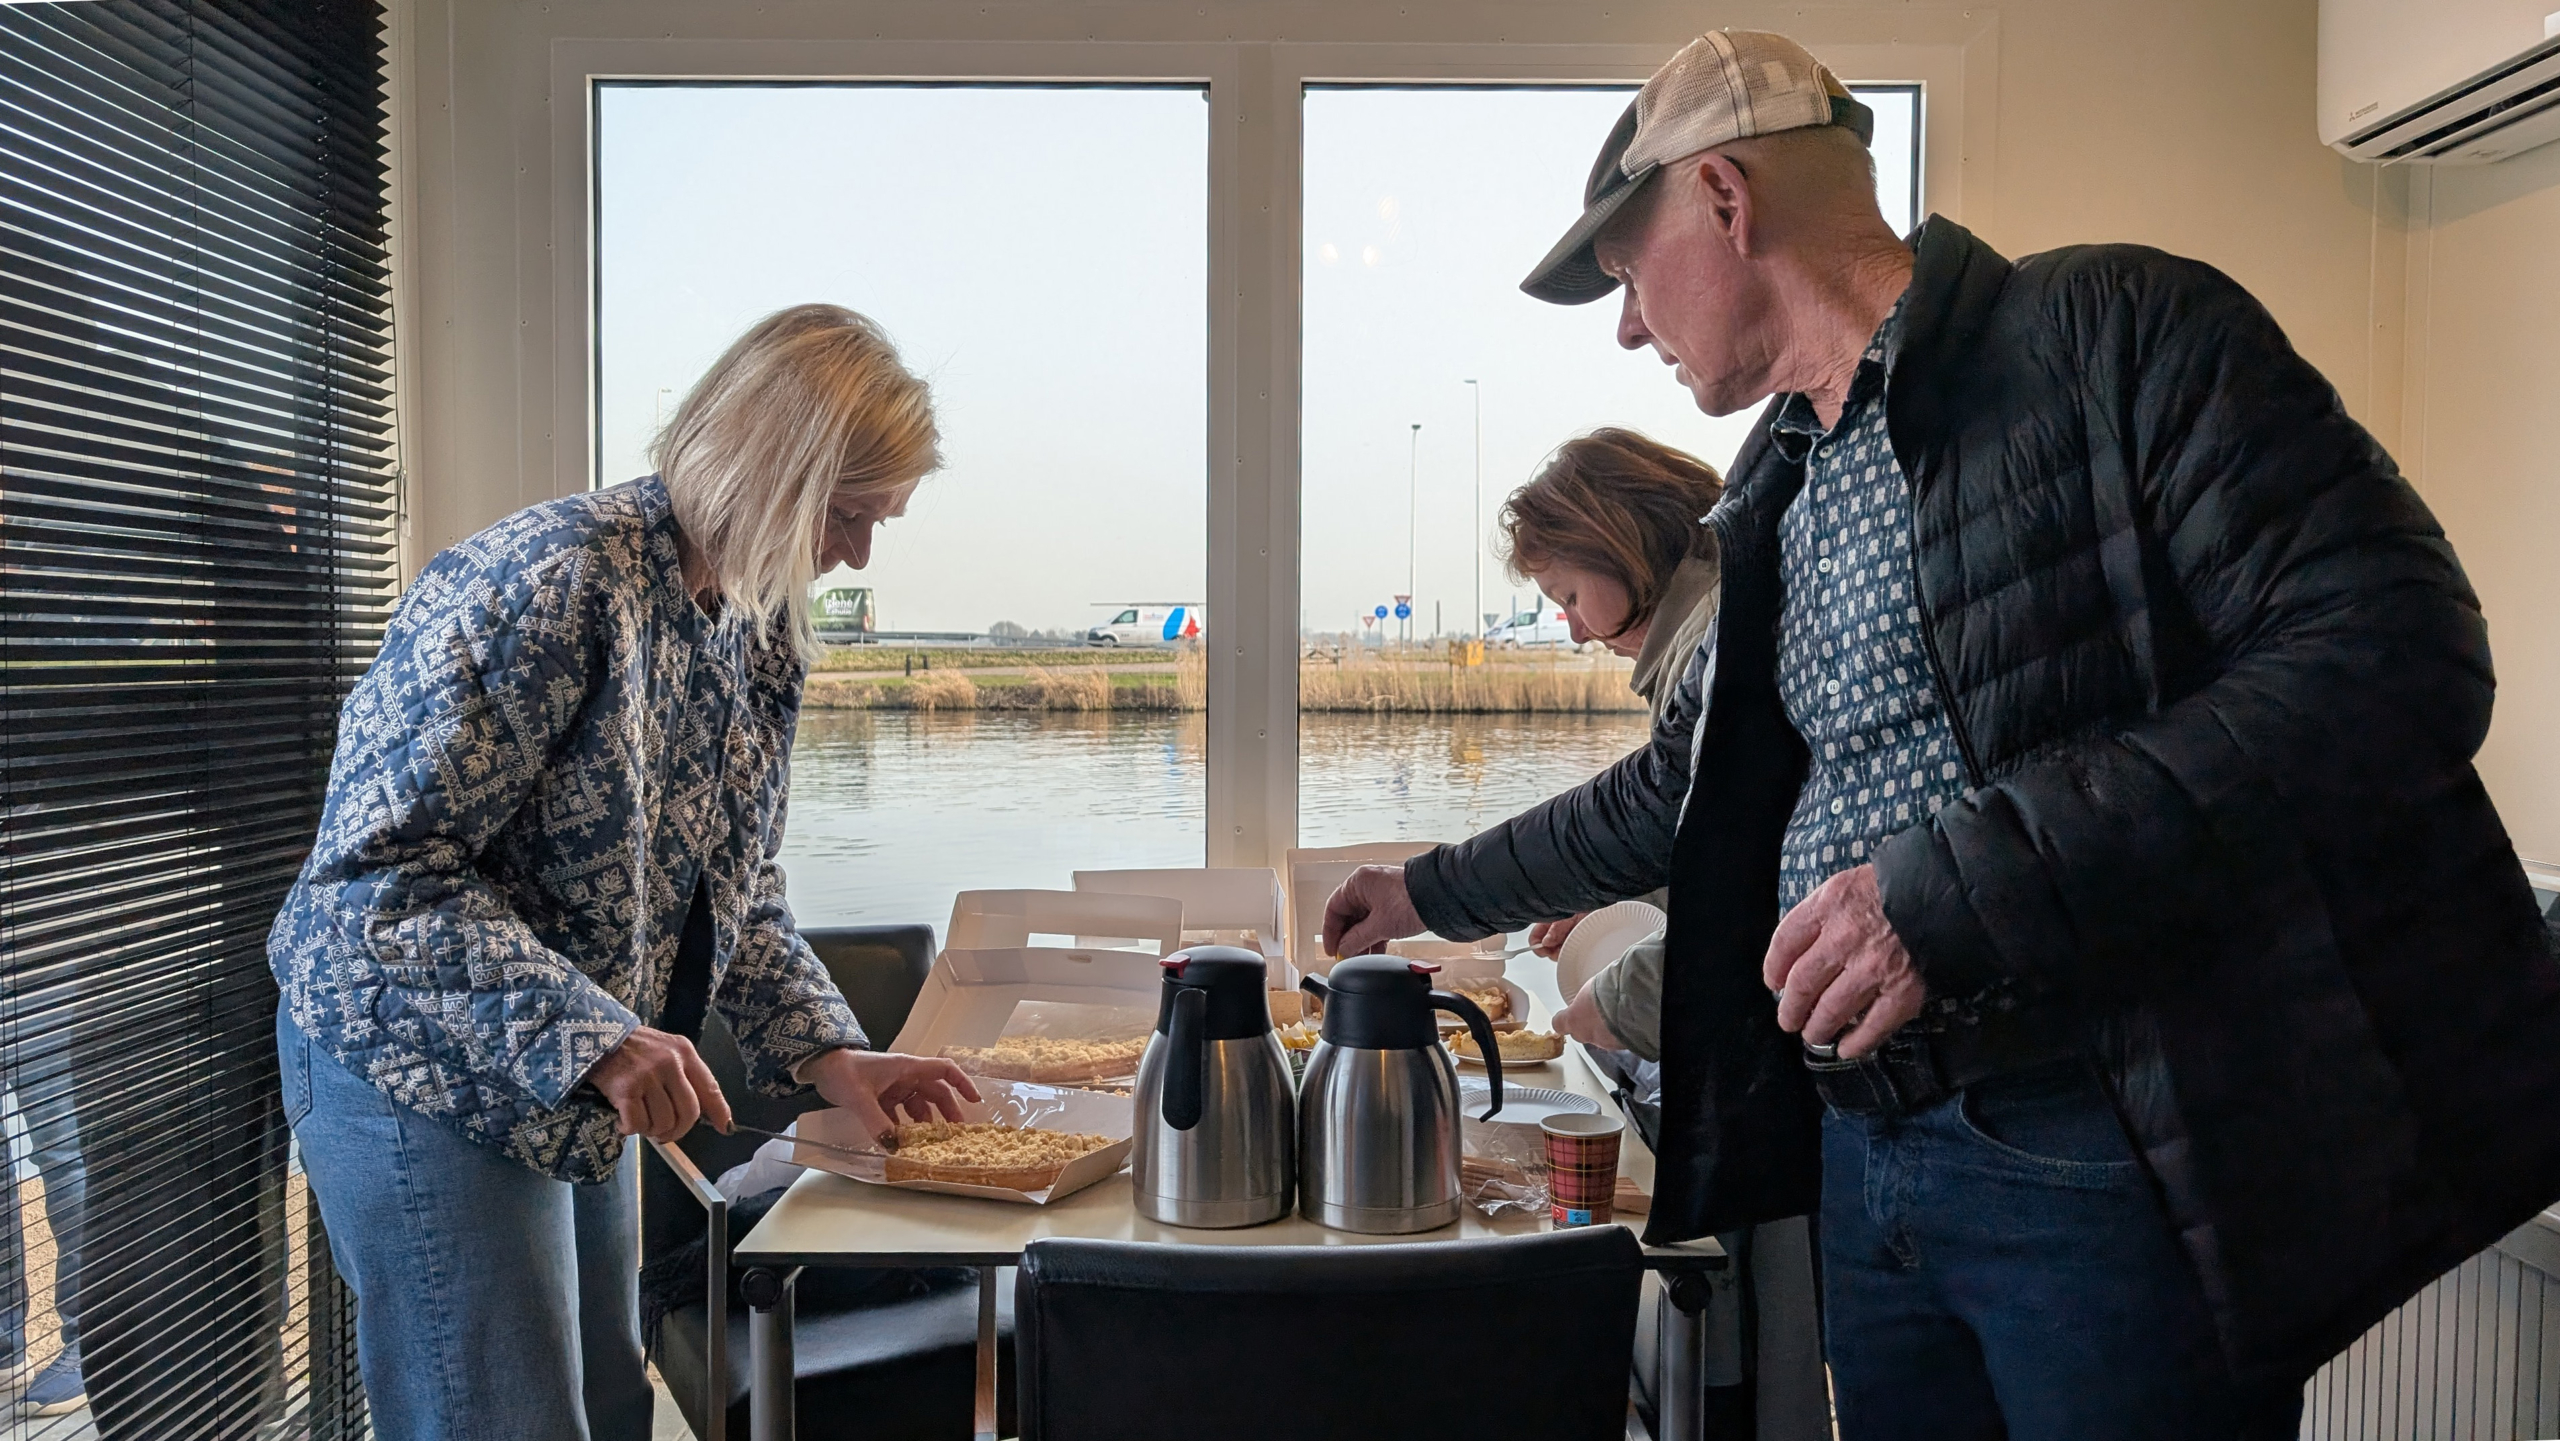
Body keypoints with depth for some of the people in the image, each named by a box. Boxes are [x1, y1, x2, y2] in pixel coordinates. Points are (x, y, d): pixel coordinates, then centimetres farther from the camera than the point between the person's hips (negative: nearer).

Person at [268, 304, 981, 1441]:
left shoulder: (763, 634, 4)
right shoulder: (548, 582, -24)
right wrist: (587, 1036, -32)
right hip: (425, 1069, -8)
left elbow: (738, 890, 11)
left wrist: (828, 1054, -2)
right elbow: (379, 876, -27)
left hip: (582, 1083, 9)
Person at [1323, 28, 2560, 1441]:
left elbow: (2394, 654, -18)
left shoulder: (2114, 330, -9)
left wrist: (1958, 896, -24)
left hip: (2108, 1161, -7)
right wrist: (1434, 893, 33)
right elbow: (1704, 788, 27)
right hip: (1869, 1154, 8)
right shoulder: (1780, 496, 15)